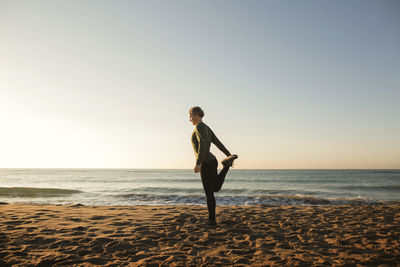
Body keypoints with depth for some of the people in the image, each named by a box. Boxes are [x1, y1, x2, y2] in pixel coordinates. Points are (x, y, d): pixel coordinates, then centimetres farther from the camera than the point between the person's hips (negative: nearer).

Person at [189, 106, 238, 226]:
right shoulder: (207, 128, 15)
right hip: (212, 161, 9)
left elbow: (202, 145, -28)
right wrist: (228, 155, 22)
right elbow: (218, 143, 18)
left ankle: (212, 220, 11)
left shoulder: (199, 127, -14)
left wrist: (198, 163, -33)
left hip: (206, 163, -9)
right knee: (216, 188, 23)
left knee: (209, 193, 1)